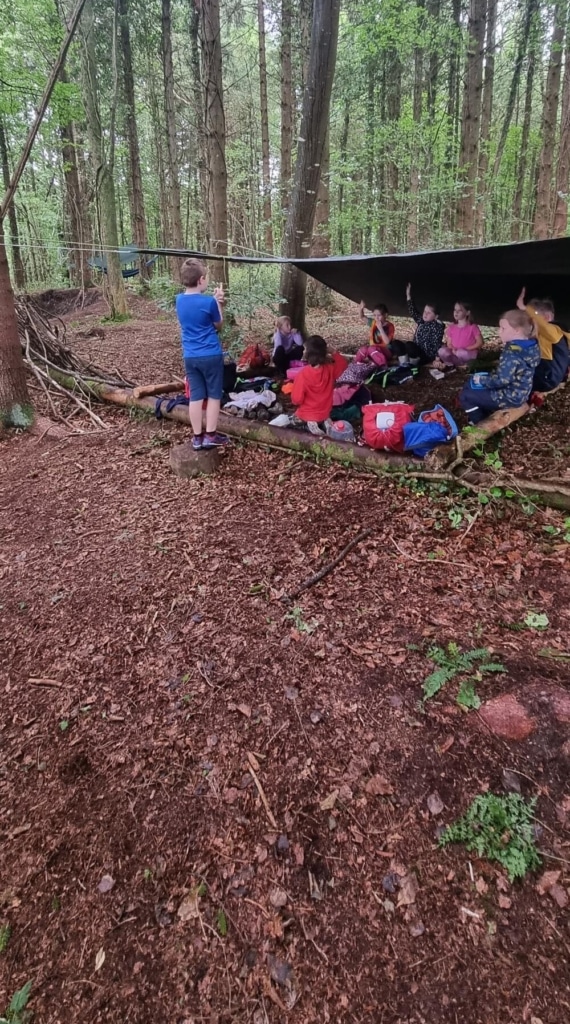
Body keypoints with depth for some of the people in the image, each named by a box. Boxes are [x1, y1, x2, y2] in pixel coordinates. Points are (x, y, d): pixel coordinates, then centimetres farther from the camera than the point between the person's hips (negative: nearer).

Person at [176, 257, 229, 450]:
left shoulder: (180, 300, 4)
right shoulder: (209, 302, -14)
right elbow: (218, 325, 1)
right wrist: (218, 302, 8)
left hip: (190, 357, 5)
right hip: (211, 355, -5)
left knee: (195, 396, 8)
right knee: (214, 395, 6)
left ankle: (197, 437, 11)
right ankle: (210, 435, 9)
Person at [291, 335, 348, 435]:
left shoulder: (303, 374, -29)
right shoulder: (330, 369, -16)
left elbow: (297, 399, -21)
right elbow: (343, 363, 8)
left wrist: (296, 401, 1)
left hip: (307, 414, -5)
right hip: (325, 412, 5)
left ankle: (310, 422, -1)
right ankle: (325, 420, 7)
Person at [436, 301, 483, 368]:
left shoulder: (472, 327, -4)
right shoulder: (451, 328, 8)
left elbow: (480, 343, -6)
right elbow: (449, 344, 9)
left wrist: (466, 349, -15)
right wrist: (453, 349, -14)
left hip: (468, 355, -3)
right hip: (454, 354, 3)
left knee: (462, 353, -39)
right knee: (442, 351, -28)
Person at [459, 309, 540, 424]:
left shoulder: (513, 353, -29)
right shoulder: (528, 347, 2)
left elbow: (501, 380, -29)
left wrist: (481, 380, -14)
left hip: (510, 397, -10)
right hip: (517, 392, 10)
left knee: (465, 396, -5)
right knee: (471, 384, 22)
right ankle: (484, 415, 23)